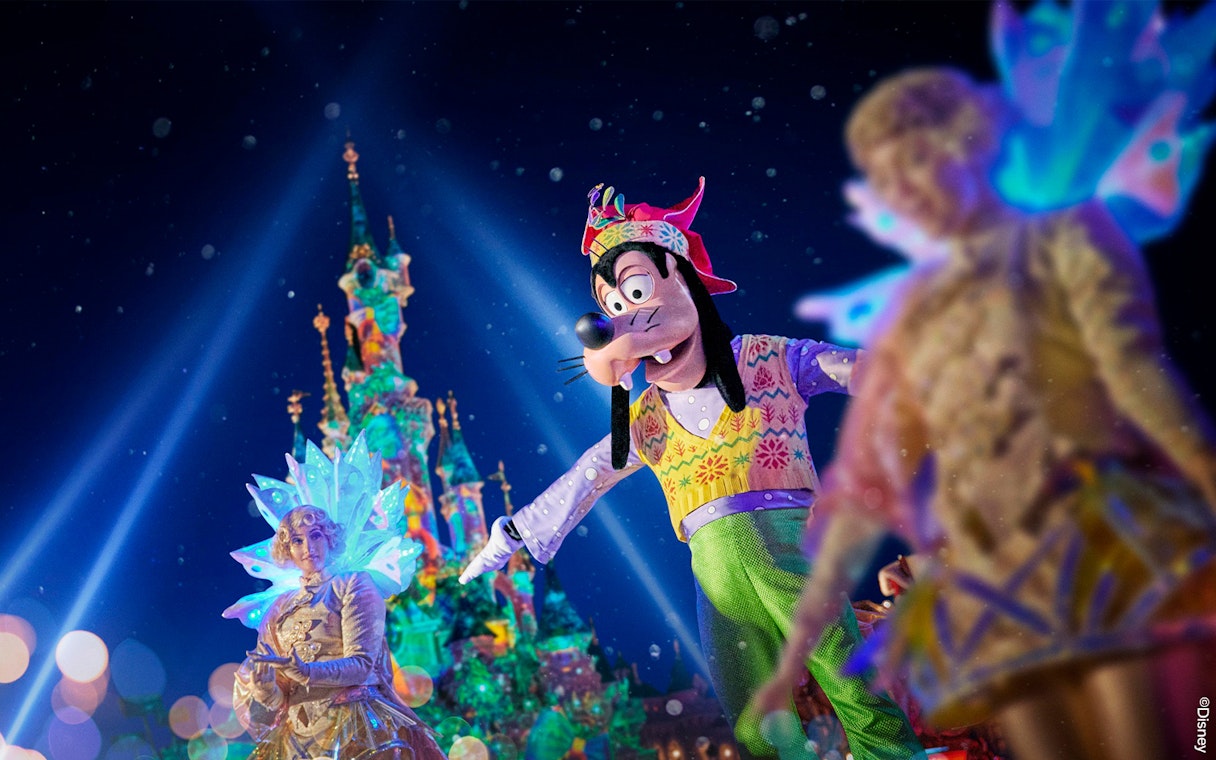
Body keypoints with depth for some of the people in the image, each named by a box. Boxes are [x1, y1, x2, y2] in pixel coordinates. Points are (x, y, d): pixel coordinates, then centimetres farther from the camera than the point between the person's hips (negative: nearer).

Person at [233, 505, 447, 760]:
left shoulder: (353, 585, 3)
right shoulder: (282, 607, 16)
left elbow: (362, 664, -9)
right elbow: (275, 697, 13)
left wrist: (306, 672, -24)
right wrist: (262, 682, -10)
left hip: (353, 724, -4)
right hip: (296, 733, 4)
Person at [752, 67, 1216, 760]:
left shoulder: (1069, 241, 9)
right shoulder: (914, 313, 19)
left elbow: (1136, 370, -6)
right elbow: (867, 481, 16)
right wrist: (800, 645, 12)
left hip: (1104, 546, -3)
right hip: (989, 587, 4)